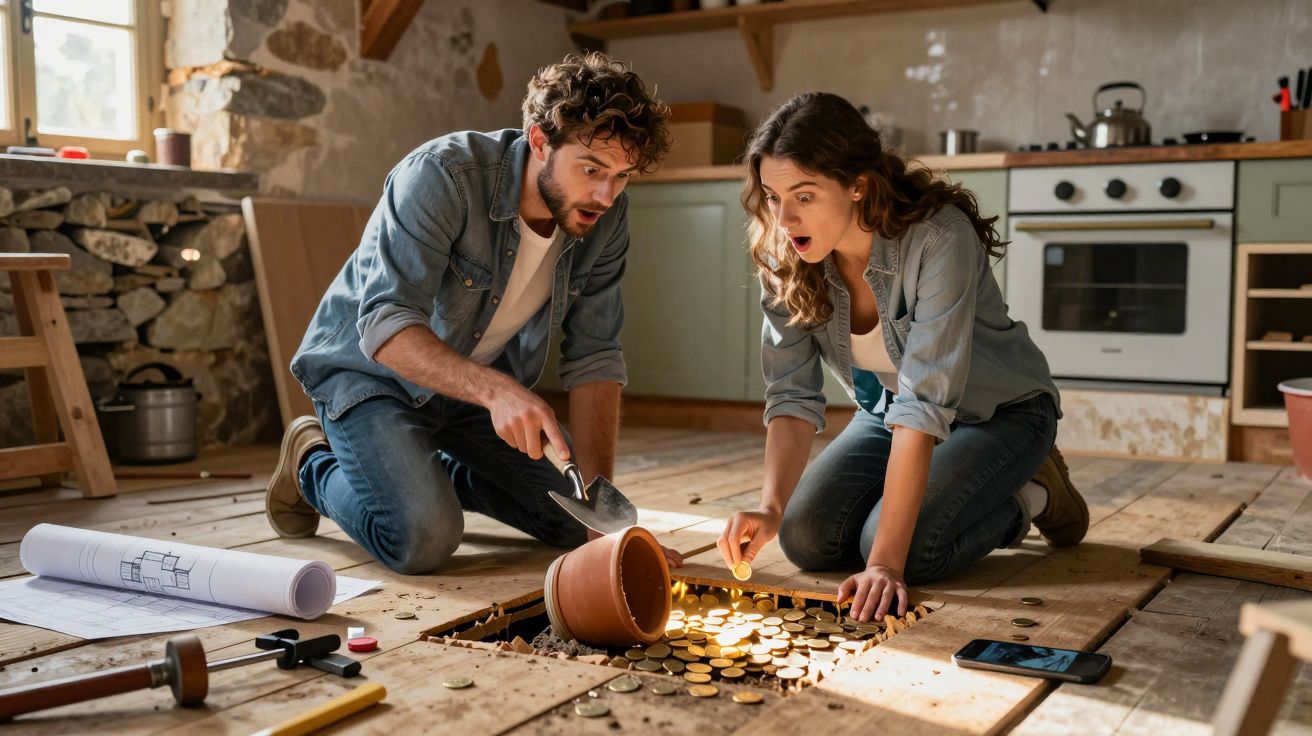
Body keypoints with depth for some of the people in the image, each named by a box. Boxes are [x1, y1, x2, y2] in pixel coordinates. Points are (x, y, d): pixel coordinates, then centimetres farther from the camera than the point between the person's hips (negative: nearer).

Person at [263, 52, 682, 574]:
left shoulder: (604, 219, -13)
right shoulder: (441, 176, -30)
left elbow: (592, 359, -10)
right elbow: (386, 326, -37)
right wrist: (496, 389, -53)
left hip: (478, 388, 6)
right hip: (369, 370, -6)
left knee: (578, 523, 5)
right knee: (424, 537, -27)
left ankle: (435, 472, 27)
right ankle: (316, 464, 6)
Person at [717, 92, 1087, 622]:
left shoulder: (939, 239, -34)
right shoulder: (784, 259, -17)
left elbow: (924, 404, -38)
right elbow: (792, 395, -17)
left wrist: (885, 563, -42)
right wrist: (771, 507, -34)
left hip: (1000, 413, -5)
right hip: (888, 413, 5)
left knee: (901, 548, -26)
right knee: (807, 538, -14)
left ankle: (1029, 497, 3)